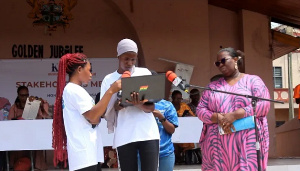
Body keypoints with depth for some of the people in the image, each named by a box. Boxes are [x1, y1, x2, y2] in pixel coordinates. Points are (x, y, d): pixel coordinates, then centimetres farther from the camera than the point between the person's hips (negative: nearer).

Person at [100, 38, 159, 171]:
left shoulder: (144, 73, 8)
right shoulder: (109, 80, 8)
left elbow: (151, 107, 1)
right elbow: (105, 112, 4)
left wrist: (139, 104, -22)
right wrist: (117, 106, -18)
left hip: (148, 133, 0)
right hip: (124, 137, 0)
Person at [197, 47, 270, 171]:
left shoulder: (253, 80, 9)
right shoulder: (212, 86, 18)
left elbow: (264, 105, -4)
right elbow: (200, 110, 10)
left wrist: (235, 115, -14)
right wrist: (218, 118, -11)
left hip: (248, 143, -3)